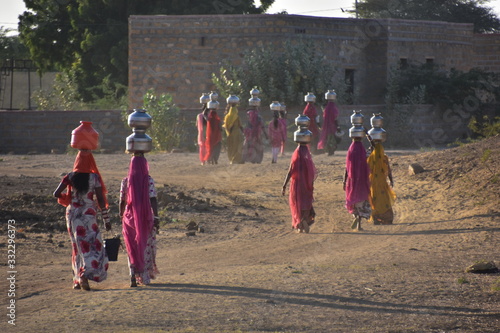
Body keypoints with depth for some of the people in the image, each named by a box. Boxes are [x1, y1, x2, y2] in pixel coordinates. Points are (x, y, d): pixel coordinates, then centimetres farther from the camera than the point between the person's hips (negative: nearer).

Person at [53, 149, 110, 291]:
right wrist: (106, 220, 0)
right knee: (94, 247, -1)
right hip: (88, 214, -3)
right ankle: (85, 274, -23)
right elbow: (101, 200, -7)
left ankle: (77, 280, 14)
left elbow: (56, 194, -8)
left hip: (72, 214, 3)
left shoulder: (70, 177, -1)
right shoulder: (94, 177, -7)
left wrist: (67, 199, 11)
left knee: (77, 247, 14)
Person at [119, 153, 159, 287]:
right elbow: (153, 201, -13)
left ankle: (134, 277, -4)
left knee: (132, 249, 7)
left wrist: (121, 216, 15)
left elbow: (122, 201, 2)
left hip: (130, 217, 1)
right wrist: (156, 218, -10)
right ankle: (146, 277, 16)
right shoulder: (149, 181, -8)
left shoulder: (126, 181, -2)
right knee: (146, 247, 13)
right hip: (146, 218, -1)